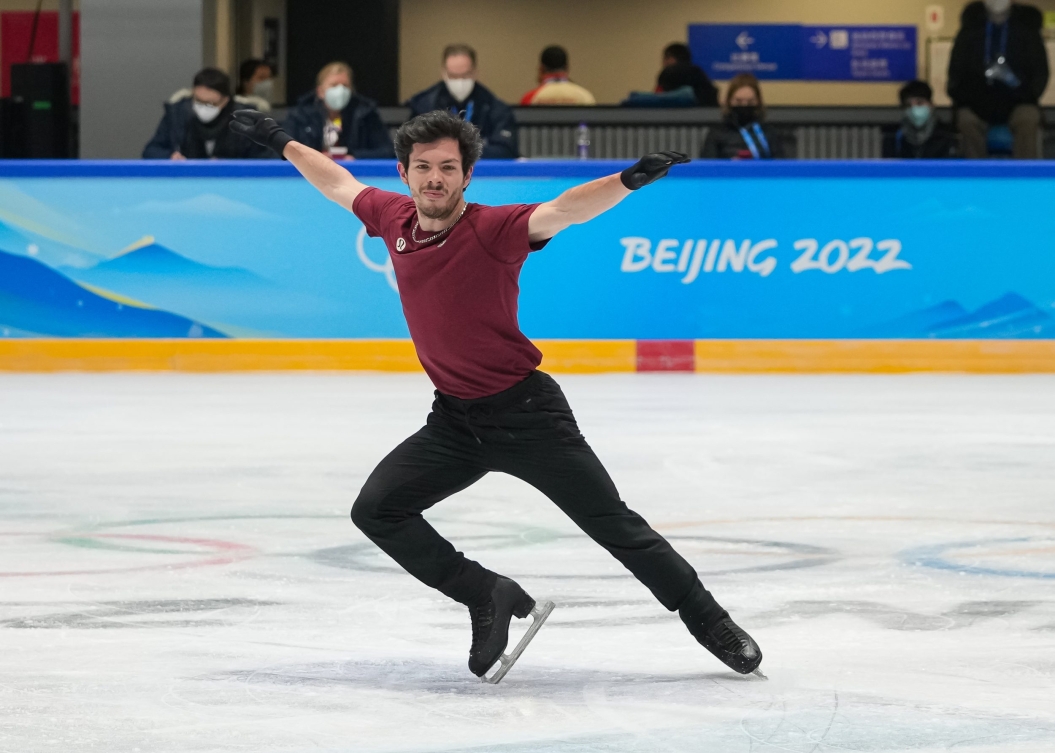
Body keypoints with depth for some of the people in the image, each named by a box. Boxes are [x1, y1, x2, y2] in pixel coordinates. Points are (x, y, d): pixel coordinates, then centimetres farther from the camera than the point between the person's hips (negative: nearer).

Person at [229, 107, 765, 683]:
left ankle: (710, 622, 10)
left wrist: (629, 181, -52)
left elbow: (562, 212, -35)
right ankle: (491, 598, 1)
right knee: (375, 510, -5)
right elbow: (340, 184, 18)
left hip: (526, 412, -6)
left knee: (613, 525, -4)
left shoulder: (493, 230, -19)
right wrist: (280, 142, 28)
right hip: (455, 418, 6)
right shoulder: (394, 218, -1)